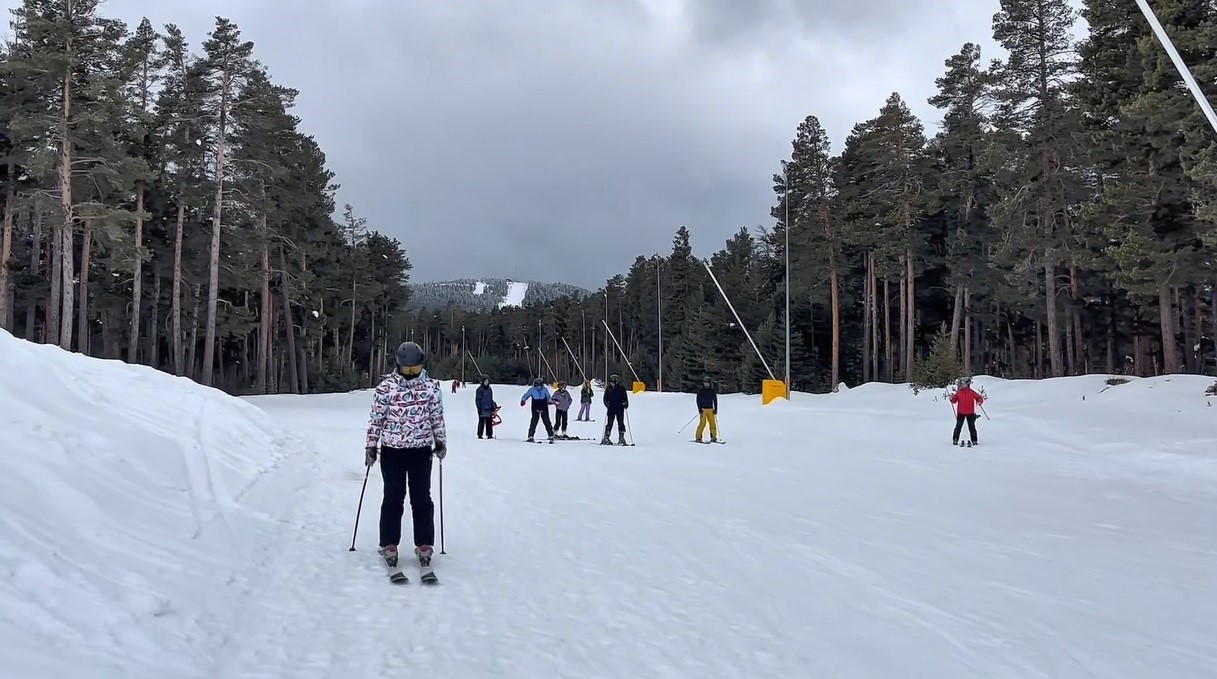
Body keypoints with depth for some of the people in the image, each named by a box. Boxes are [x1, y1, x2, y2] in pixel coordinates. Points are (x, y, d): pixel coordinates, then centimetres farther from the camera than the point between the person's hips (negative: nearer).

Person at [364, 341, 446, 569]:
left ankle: (424, 545, 15)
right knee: (393, 499, 3)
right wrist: (371, 446, 0)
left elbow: (437, 417, 10)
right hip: (392, 450, -1)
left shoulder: (430, 387, 2)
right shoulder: (386, 386, -4)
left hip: (421, 450, 1)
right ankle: (389, 545, 14)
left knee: (422, 499, 5)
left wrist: (441, 442, 5)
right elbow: (376, 418, 0)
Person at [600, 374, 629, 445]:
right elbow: (605, 398, 8)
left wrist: (626, 404, -12)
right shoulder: (608, 389, 2)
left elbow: (625, 397, 5)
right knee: (609, 424, 1)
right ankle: (606, 438, 9)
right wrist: (607, 404, -11)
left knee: (621, 423, 0)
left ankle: (621, 439, 7)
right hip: (611, 409, 0)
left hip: (620, 409, 0)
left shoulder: (621, 388, -1)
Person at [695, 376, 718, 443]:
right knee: (703, 423, -12)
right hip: (703, 409, -3)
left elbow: (715, 400, 14)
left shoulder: (712, 391, 10)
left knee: (713, 423, -3)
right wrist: (700, 409, -9)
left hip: (711, 410, 3)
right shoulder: (700, 391, 3)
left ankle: (713, 437, 4)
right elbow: (698, 400, 2)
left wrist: (715, 409, 5)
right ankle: (698, 437, -8)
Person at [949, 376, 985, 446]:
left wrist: (979, 402, -20)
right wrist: (952, 399, -18)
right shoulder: (958, 392, -1)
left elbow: (979, 398, 0)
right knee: (958, 427, 3)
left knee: (972, 427, 6)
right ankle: (955, 440, 10)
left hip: (970, 413, -1)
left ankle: (974, 441, 15)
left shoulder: (972, 392, -5)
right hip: (960, 413, 1)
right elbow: (954, 400, 3)